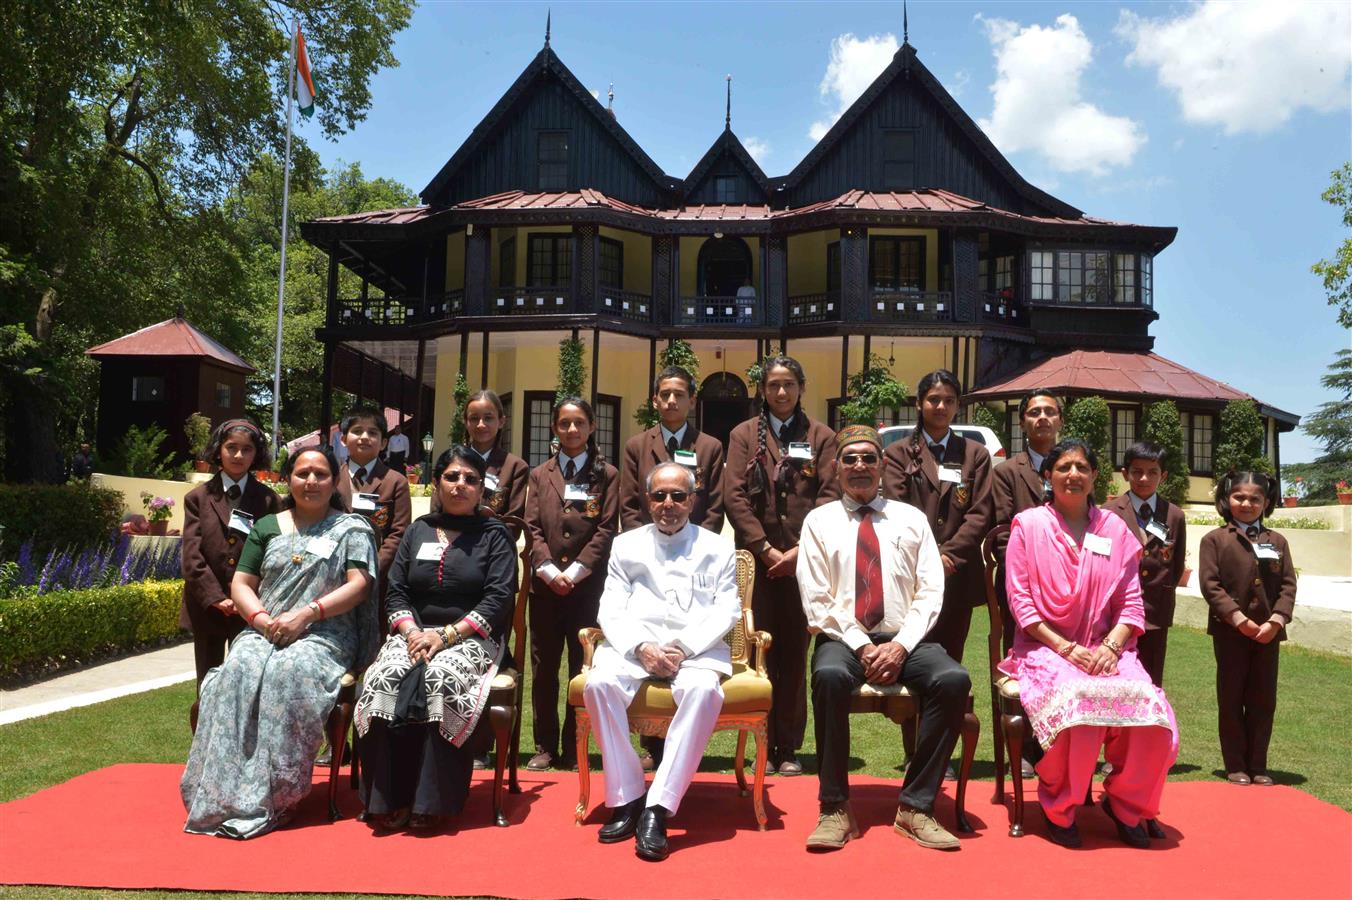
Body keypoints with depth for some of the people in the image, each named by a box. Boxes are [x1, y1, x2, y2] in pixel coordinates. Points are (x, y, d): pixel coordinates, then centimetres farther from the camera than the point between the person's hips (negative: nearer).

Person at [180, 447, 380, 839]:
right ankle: (226, 794, -27)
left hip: (324, 635, -3)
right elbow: (241, 584, 14)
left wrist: (306, 614, -16)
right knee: (238, 670, -29)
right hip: (264, 631, 4)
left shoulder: (352, 528, 9)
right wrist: (262, 619, -7)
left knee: (289, 672, -35)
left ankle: (276, 795, -29)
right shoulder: (266, 527, 20)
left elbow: (359, 585, -4)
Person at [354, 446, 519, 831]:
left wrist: (447, 634, -16)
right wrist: (411, 631, -10)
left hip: (471, 638, -3)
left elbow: (499, 598, -5)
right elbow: (395, 592, 11)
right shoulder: (417, 532, 18)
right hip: (414, 634, 3)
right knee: (385, 679, -29)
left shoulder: (495, 535, 7)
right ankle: (390, 798, -21)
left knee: (442, 679, -35)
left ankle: (433, 802, -25)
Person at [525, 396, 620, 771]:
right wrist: (550, 571, -9)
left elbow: (606, 530, -1)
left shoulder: (606, 475, 6)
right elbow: (533, 528, 6)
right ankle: (545, 746, 14)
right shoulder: (540, 475, 14)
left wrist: (575, 572, -11)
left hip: (587, 586, -2)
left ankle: (574, 747, 9)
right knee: (543, 669, 5)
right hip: (545, 584, 2)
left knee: (583, 669, 1)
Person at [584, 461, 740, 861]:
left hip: (696, 649, -1)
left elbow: (727, 611, 5)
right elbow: (611, 609, 9)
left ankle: (657, 808, -31)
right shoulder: (626, 545, 19)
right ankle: (626, 798, -18)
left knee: (704, 690, -36)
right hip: (634, 645, 2)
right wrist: (641, 648, -11)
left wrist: (683, 648, -12)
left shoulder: (718, 548, 16)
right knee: (600, 683, -31)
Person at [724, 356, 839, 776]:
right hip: (757, 558, 0)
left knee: (795, 652, 3)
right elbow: (734, 496, 0)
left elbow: (829, 495, 1)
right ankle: (765, 744, 9)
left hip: (803, 559, 0)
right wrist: (765, 549, -9)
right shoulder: (744, 435, 10)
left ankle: (789, 747, 10)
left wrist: (800, 549, -10)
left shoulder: (820, 436, 10)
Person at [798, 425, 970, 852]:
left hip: (905, 641, 2)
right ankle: (835, 809, -22)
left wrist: (900, 646, -10)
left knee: (954, 680, -28)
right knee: (830, 676, -35)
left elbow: (930, 593, 5)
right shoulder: (819, 521, 10)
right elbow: (816, 600, 1)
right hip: (842, 639, -1)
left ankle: (915, 807, -16)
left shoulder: (912, 519, 14)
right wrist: (862, 646, -11)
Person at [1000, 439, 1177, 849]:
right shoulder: (1028, 525, 1)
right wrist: (1067, 648, -12)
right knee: (1078, 703, -32)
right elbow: (1021, 602, -3)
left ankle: (1125, 802, 4)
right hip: (1045, 647, -3)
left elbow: (1131, 603, 7)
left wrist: (1110, 647, -10)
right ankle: (1059, 808, -6)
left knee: (1151, 709, -24)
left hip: (1104, 649, 3)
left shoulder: (1114, 529, 10)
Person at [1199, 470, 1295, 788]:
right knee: (1231, 700, 4)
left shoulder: (1277, 542, 11)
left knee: (1264, 701, 8)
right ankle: (1236, 767, 12)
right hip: (1230, 630, -3)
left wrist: (1276, 620, -10)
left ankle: (1258, 766, 17)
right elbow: (1210, 584, -8)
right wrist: (1239, 618, -15)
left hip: (1268, 632, 3)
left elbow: (1288, 585, 5)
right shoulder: (1215, 540, 0)